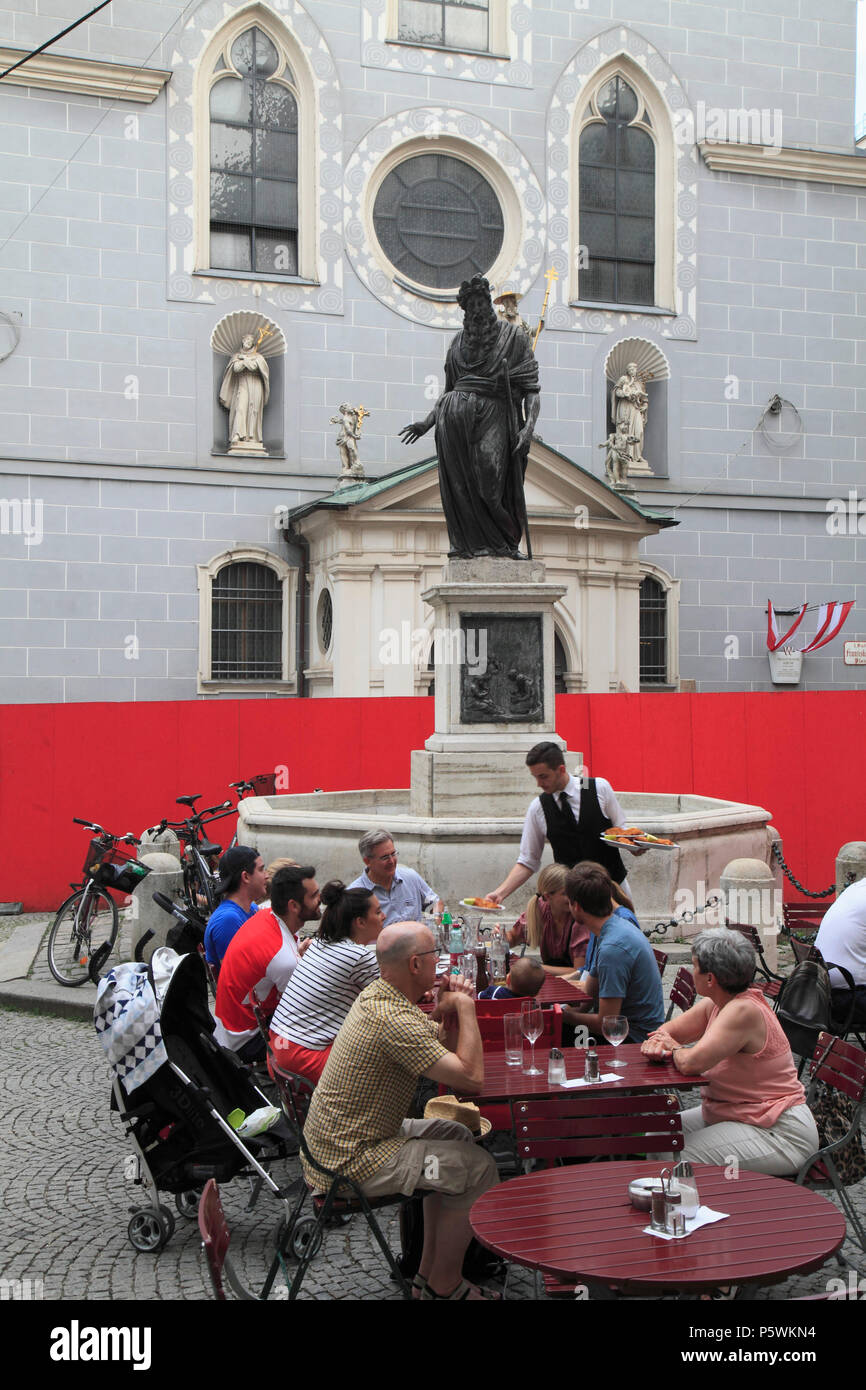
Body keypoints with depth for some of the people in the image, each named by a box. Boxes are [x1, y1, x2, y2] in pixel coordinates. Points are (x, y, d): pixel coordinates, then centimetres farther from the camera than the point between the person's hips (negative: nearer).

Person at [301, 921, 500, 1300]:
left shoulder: (377, 994, 4)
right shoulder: (393, 1021, -28)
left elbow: (444, 1046, 12)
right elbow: (472, 1078, -27)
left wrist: (448, 1011, -8)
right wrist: (465, 1007, -16)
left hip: (330, 1139, 10)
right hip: (353, 1161, -10)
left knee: (457, 1136, 21)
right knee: (477, 1168, -6)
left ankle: (430, 1271, 27)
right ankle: (443, 1287, 11)